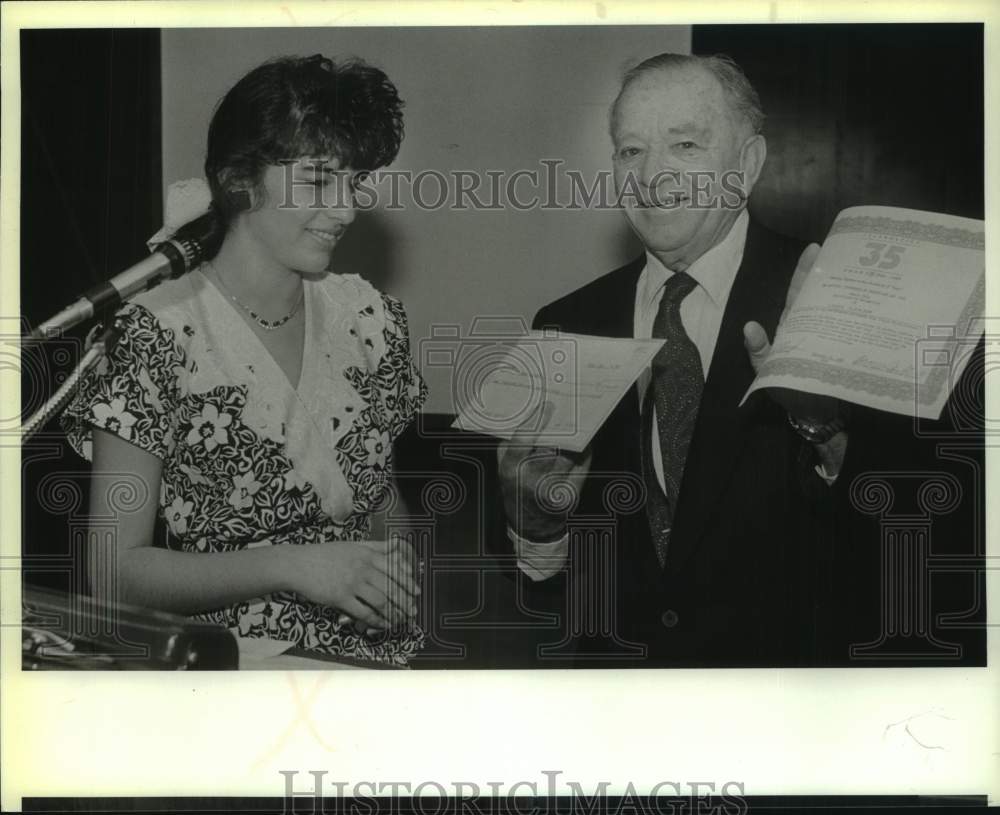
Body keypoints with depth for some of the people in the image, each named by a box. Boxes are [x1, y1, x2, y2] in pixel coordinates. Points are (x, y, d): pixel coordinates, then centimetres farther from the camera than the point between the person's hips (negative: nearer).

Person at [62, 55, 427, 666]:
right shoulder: (159, 336, -8)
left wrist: (399, 570, -2)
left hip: (384, 657, 5)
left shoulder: (371, 319, 8)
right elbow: (114, 569, -9)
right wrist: (292, 566, -19)